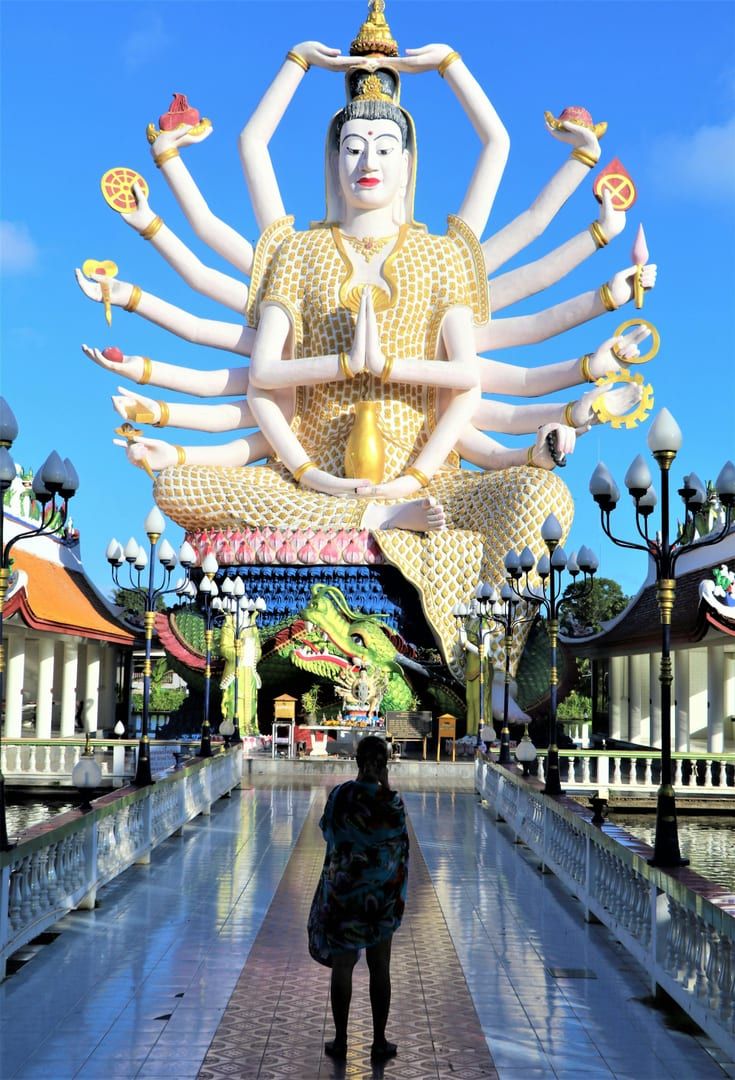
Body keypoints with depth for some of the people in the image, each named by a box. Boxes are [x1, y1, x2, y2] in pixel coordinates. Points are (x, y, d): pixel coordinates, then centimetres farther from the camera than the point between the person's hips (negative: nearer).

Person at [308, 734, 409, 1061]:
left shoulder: (340, 795, -11)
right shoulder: (391, 800, -13)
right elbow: (398, 832, 4)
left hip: (342, 891, 0)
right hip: (382, 895, 0)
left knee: (342, 966, 12)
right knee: (379, 968, 12)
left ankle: (340, 1041, 21)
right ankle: (379, 1043, 20)